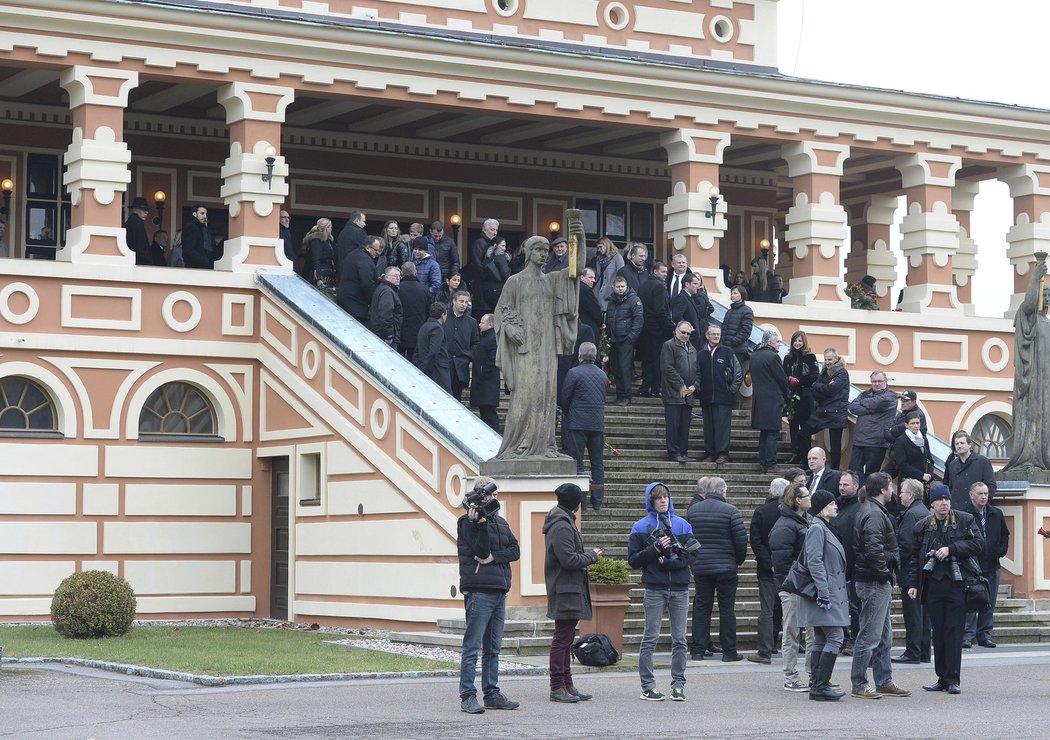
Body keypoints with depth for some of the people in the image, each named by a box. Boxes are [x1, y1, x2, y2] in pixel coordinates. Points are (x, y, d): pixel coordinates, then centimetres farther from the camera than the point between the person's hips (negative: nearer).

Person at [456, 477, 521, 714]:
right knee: (472, 647, -7)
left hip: (499, 592, 7)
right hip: (478, 592, -7)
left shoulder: (501, 522, 17)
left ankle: (492, 694, 16)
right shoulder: (468, 522, -3)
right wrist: (481, 523, -23)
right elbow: (481, 550, -14)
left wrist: (494, 557, -8)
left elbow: (515, 550, 7)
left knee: (493, 648, 11)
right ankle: (467, 696, -6)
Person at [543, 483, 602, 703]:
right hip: (566, 592, -11)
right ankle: (557, 687, -4)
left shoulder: (563, 522, 16)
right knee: (562, 638, -7)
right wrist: (592, 555, -9)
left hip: (570, 591, 11)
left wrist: (587, 554, 11)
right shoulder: (562, 526, -17)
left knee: (565, 638, 13)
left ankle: (567, 685, 18)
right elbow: (569, 560, -22)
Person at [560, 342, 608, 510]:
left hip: (578, 422, -5)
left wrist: (567, 414, 13)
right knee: (598, 463, 9)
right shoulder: (602, 375, 10)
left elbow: (564, 399, -6)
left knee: (577, 461, 0)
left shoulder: (574, 373, -8)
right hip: (598, 423, 5)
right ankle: (597, 501, 11)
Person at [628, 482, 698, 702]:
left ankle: (678, 684, 11)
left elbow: (692, 555, 1)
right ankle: (648, 686, 3)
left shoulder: (682, 525, 8)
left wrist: (667, 562, -11)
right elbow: (633, 560, -2)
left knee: (679, 640, 5)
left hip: (680, 589, 2)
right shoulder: (641, 527, 3)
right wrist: (655, 548, -14)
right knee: (650, 638, -1)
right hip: (655, 589, -2)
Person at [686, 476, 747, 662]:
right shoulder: (730, 511, -10)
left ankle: (698, 648, 10)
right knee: (727, 608, 2)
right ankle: (729, 651, 5)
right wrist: (739, 560, 5)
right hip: (726, 567, -4)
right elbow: (741, 539, -10)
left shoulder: (692, 509, 4)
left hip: (700, 567, 4)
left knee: (701, 606, 10)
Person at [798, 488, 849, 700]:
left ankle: (816, 686, 11)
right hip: (825, 594, -10)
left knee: (820, 640, 9)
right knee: (835, 638, -11)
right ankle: (821, 686, -10)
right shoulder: (816, 528, -12)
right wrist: (823, 593, -23)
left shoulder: (824, 528, 18)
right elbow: (814, 562, -20)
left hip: (830, 593, 10)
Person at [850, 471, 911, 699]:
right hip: (875, 582, -11)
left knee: (884, 636, 16)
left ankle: (885, 682, 23)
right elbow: (874, 550, -26)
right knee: (870, 635, -6)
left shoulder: (871, 511, 16)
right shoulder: (874, 515, -17)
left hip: (878, 582, 11)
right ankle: (859, 685, -1)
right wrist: (885, 574, -15)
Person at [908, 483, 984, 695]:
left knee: (954, 631, -4)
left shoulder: (965, 520, 4)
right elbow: (916, 557, 11)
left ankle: (953, 679, -1)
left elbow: (978, 543, -4)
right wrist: (914, 584, 4)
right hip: (933, 584, 2)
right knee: (938, 633, 5)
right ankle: (942, 678, 12)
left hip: (957, 582, -2)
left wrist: (951, 549, -12)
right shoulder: (923, 526, 9)